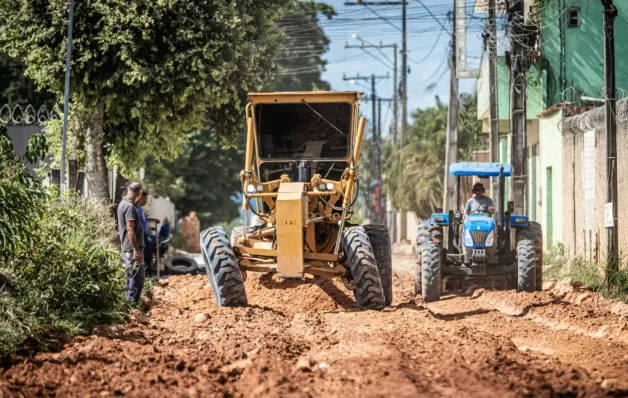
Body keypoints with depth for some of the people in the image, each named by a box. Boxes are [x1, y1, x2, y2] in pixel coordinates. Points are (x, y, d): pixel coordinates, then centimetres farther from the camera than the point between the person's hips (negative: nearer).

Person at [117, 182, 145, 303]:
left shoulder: (123, 204, 14)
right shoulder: (130, 207, -17)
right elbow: (130, 230, -23)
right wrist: (136, 250, -24)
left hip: (128, 249, 10)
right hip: (132, 249, -10)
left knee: (132, 279, 17)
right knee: (136, 280, -8)